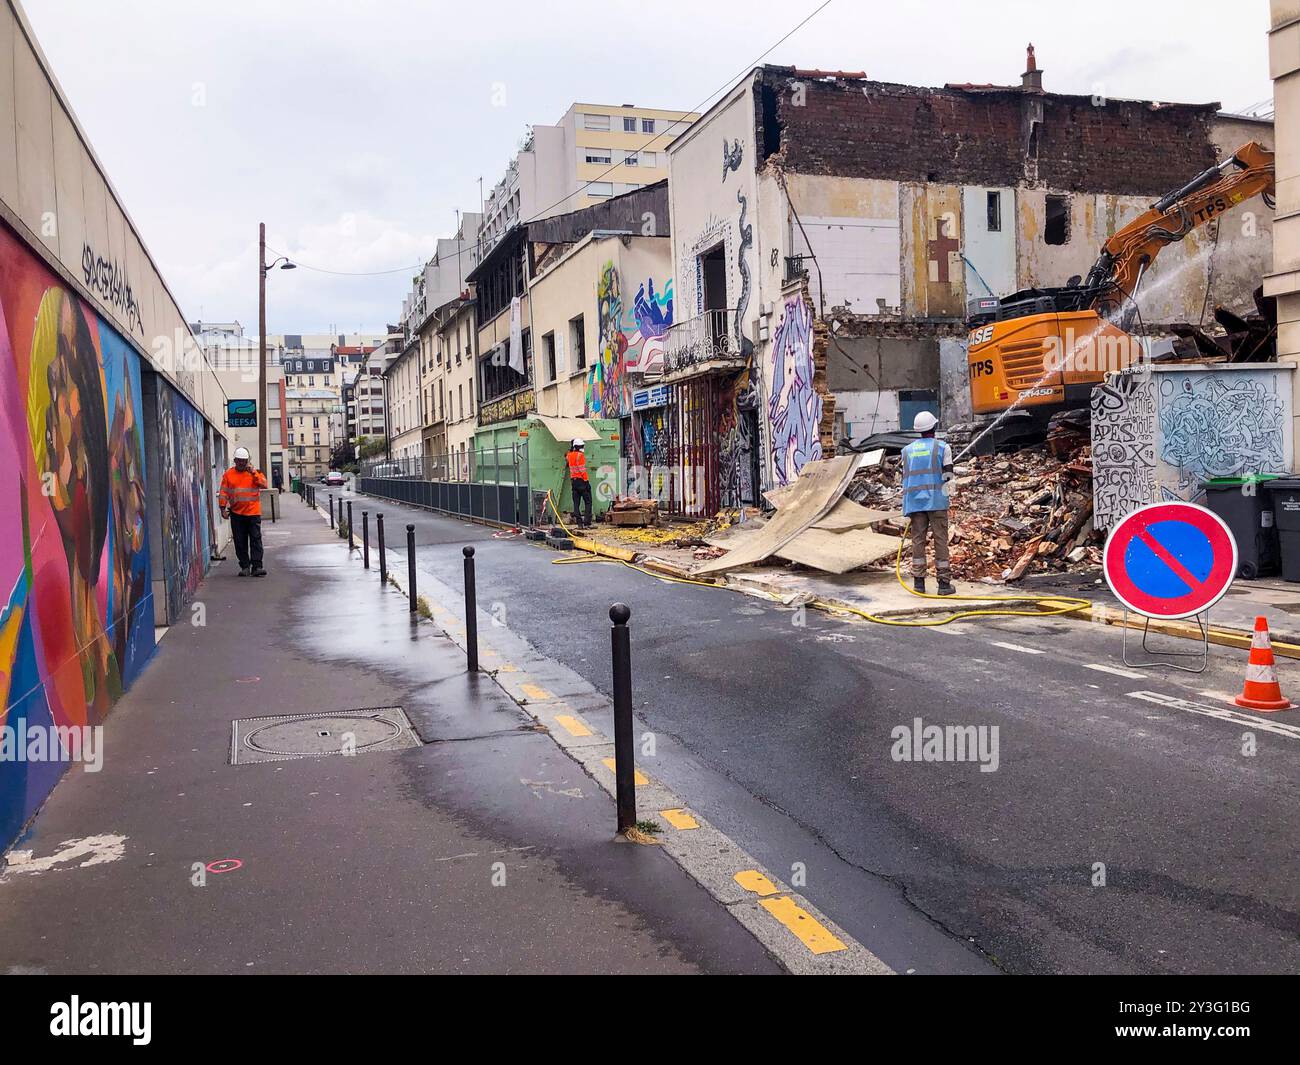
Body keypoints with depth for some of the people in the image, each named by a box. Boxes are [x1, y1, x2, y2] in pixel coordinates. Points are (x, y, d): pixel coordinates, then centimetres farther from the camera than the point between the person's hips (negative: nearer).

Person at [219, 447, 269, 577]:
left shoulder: (255, 472, 5)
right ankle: (245, 566, 12)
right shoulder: (228, 474, 7)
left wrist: (253, 472, -13)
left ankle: (257, 566, -7)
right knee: (240, 542, 4)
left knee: (256, 539, -6)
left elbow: (264, 484, -10)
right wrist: (223, 508, 0)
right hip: (236, 514, 2)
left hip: (253, 513, -1)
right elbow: (223, 492, 7)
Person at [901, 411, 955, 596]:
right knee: (940, 540, 0)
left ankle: (918, 581, 4)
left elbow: (905, 477, 13)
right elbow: (948, 475, 0)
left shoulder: (907, 450, 13)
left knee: (918, 539, 6)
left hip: (914, 500, 3)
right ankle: (944, 583, 0)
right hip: (936, 499, -3)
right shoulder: (942, 447, 2)